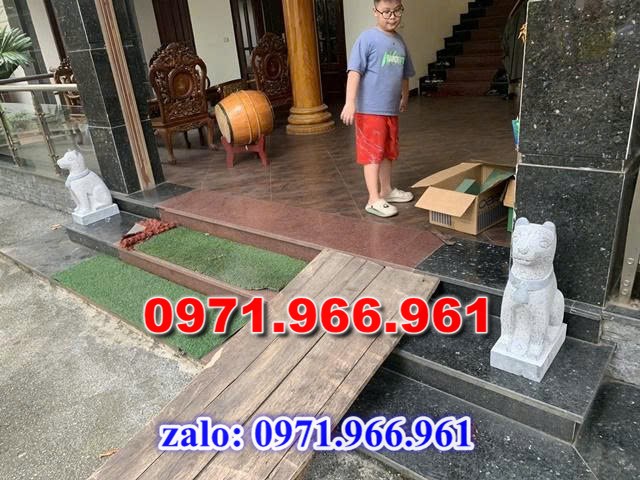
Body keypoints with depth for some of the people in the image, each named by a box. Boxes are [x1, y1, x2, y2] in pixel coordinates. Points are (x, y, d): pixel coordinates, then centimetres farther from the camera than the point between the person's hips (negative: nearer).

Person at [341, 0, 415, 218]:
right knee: (372, 154, -4)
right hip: (370, 109, -7)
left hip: (391, 110, 7)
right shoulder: (367, 38, -10)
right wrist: (350, 103, -24)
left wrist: (404, 98, 33)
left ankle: (386, 191, 31)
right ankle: (374, 200, 2)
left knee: (387, 153, 17)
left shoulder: (400, 42, 12)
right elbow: (354, 71, -16)